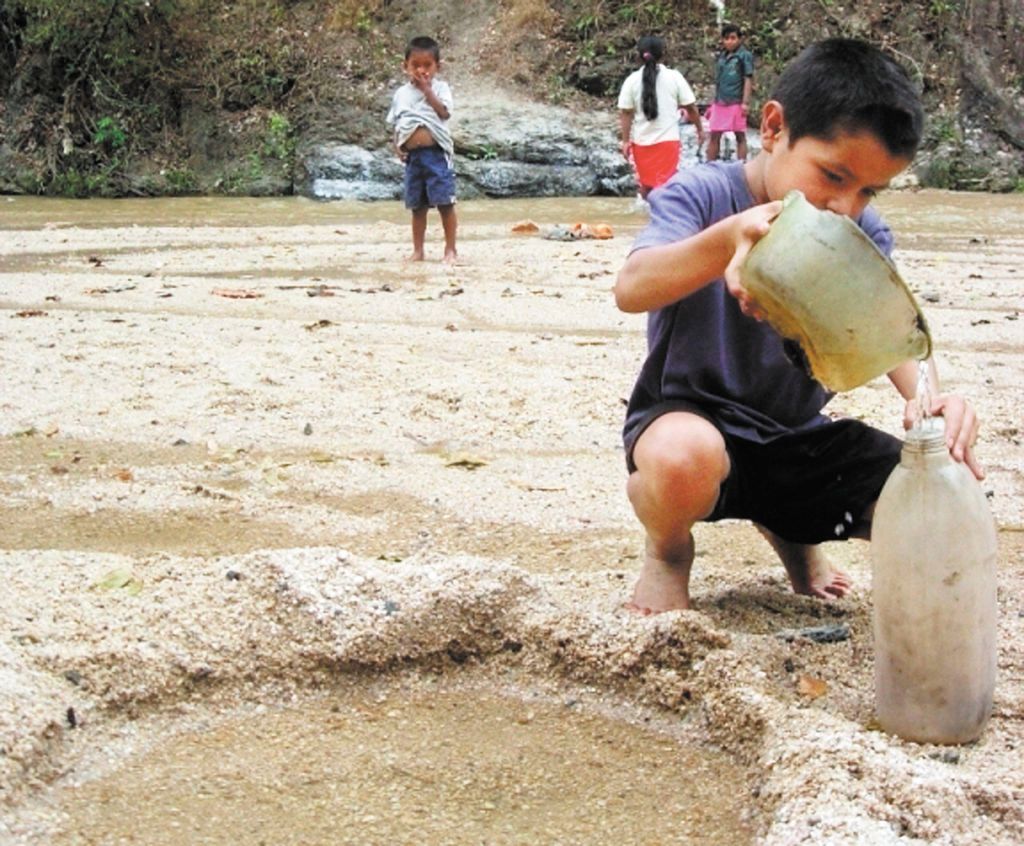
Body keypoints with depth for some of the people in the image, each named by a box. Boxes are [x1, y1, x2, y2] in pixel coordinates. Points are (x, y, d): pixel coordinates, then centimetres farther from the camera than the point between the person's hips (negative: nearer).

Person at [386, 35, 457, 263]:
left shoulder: (439, 88, 1)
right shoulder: (402, 93, 11)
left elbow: (445, 112, -16)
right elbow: (396, 124, 17)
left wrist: (427, 89, -17)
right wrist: (397, 145, 1)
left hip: (436, 153, -4)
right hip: (412, 156, 4)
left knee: (445, 203, -3)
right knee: (417, 206, 11)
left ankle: (450, 249, 5)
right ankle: (417, 250, 18)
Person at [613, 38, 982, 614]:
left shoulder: (863, 235, 1)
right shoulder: (703, 193, -12)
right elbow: (631, 290, -29)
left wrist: (928, 394, -36)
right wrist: (732, 237, -48)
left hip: (799, 439, 5)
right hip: (689, 416, -5)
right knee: (683, 456, -43)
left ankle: (792, 532, 20)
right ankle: (669, 552, -1)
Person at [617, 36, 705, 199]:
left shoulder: (632, 80, -2)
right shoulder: (674, 77, -4)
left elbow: (625, 113, -4)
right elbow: (691, 107, 0)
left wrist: (625, 140, 2)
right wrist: (700, 129, 14)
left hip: (641, 141, 2)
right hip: (668, 139, -2)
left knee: (646, 182, 16)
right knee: (665, 184, 0)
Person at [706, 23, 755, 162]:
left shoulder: (744, 56, -2)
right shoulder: (720, 56, 14)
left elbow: (748, 79, -6)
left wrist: (745, 102, -13)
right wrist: (713, 103, 19)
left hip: (736, 102, -6)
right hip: (719, 102, 6)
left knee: (740, 136, 1)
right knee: (714, 136, 7)